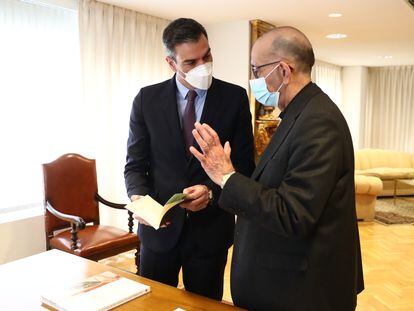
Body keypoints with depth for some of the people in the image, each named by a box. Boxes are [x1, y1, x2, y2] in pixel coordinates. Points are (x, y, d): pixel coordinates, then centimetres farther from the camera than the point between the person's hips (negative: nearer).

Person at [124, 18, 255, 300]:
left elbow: (245, 167, -3)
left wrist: (212, 192, -21)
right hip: (159, 226, 1)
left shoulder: (235, 98, -5)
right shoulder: (147, 99, -3)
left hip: (210, 227, 0)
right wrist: (138, 198, -19)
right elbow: (135, 165, 1)